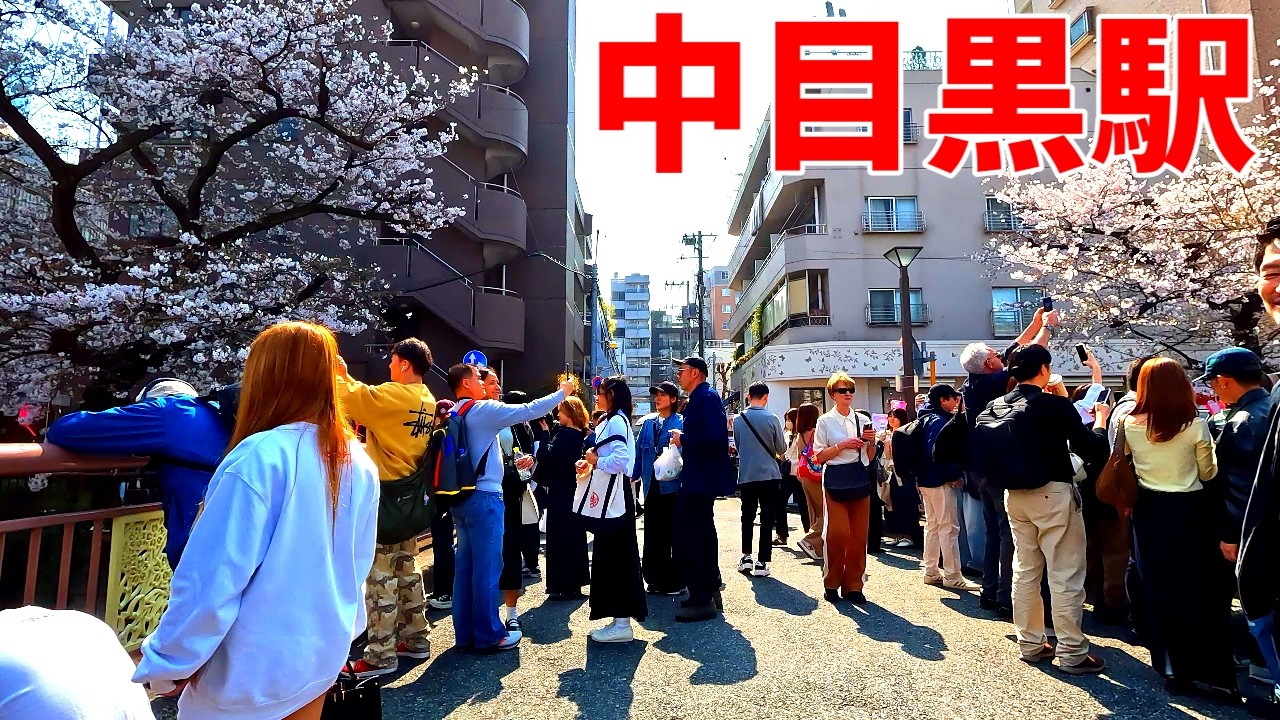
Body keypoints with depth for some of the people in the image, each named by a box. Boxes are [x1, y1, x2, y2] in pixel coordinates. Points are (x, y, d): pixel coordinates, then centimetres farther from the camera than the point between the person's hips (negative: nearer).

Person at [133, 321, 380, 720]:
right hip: (321, 656, 5)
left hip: (253, 671, -5)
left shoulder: (260, 458, -24)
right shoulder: (360, 464, -4)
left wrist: (169, 663, -7)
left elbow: (213, 579, -21)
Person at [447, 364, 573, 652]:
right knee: (487, 566, 0)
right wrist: (562, 392, -1)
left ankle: (466, 633, 20)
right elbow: (529, 410, -12)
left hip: (463, 496, 9)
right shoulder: (484, 410, -12)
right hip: (484, 497, -9)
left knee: (466, 565, 12)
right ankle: (488, 634, 9)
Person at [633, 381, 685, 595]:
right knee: (653, 535, 12)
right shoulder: (648, 422, 10)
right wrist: (633, 475, 6)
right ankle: (656, 579, 24)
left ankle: (676, 581, 17)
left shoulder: (681, 423, -5)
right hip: (652, 487, 5)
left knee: (674, 535, 4)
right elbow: (639, 451, 10)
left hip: (672, 486, -5)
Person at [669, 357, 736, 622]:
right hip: (701, 478, 11)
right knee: (702, 534, 19)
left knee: (688, 538, -7)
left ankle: (701, 600, 2)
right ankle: (710, 592, 31)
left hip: (701, 479, -11)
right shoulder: (700, 398, 14)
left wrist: (683, 439, -17)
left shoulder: (706, 397, -17)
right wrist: (683, 439, 3)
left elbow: (715, 436, -28)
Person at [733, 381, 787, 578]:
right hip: (769, 475, -2)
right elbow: (782, 449, -1)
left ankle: (746, 557, 14)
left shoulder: (738, 420, -3)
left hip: (746, 475, 3)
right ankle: (762, 562, 4)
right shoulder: (771, 419, -10)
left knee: (747, 517, 16)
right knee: (767, 519, 4)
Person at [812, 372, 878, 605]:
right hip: (836, 481, -4)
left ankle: (853, 585, 17)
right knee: (837, 534, -5)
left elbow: (870, 457, 16)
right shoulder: (825, 422, 0)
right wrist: (842, 445, -14)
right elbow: (819, 456, -4)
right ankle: (832, 583, 12)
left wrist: (871, 442, -4)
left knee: (859, 535, 6)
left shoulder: (862, 420, 11)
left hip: (860, 479, 4)